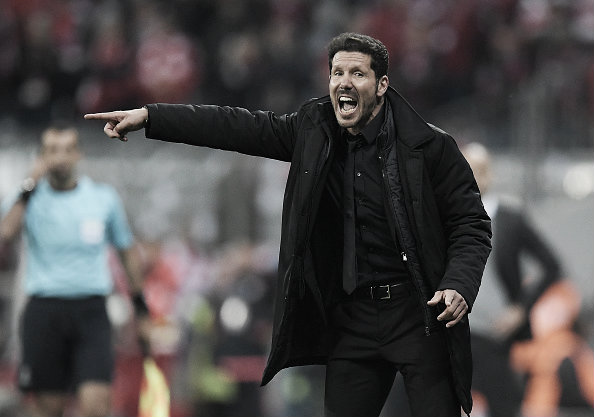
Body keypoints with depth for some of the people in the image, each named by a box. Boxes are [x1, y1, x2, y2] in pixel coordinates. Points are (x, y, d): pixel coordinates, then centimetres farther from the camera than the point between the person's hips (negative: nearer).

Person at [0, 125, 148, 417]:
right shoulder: (29, 199, 4)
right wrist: (29, 187, -16)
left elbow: (126, 250, 19)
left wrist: (140, 306, 18)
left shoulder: (104, 199, 8)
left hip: (91, 310, 0)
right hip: (43, 312, 0)